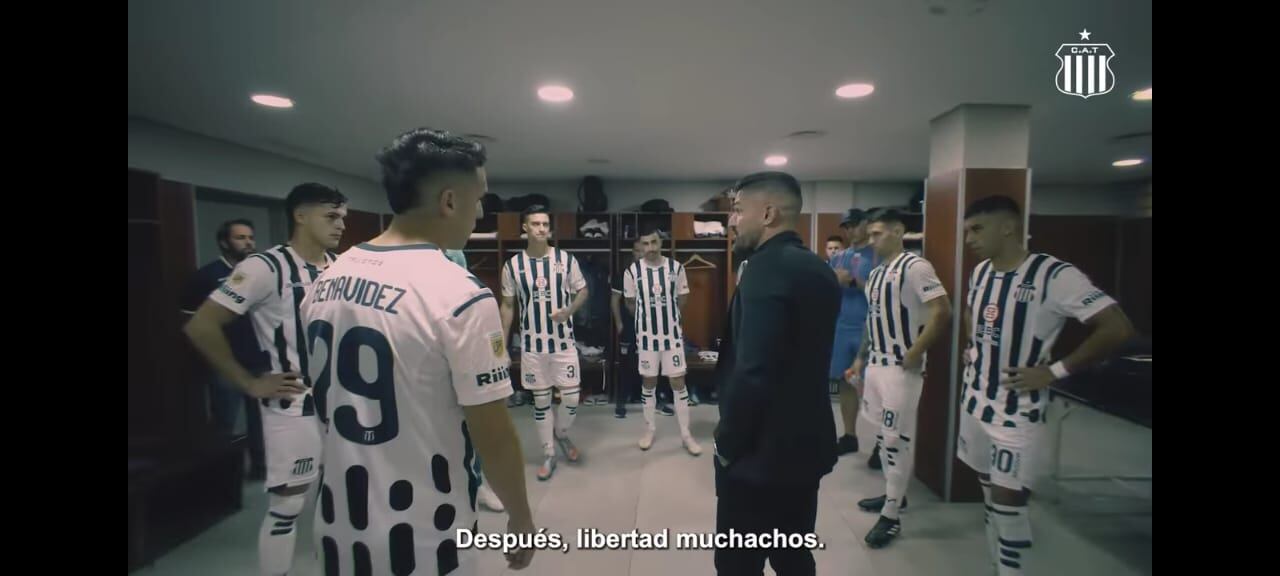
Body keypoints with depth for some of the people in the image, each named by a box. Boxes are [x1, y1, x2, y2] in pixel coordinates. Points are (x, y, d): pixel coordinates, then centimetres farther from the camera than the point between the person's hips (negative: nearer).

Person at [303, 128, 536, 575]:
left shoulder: (327, 280, -1)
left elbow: (329, 399, 10)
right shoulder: (459, 295, -24)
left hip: (337, 524, 7)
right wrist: (521, 516, -5)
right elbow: (492, 435, -20)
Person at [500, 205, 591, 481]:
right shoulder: (513, 265, -3)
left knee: (571, 396, 1)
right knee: (541, 399, 9)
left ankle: (562, 434, 33)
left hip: (564, 341, 0)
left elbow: (583, 291, 5)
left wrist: (569, 310, -14)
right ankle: (549, 454, 25)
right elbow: (508, 305, 4)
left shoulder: (566, 259, -5)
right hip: (532, 344, 1)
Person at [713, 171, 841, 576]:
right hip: (806, 442, 9)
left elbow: (752, 373, -27)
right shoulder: (819, 269, 7)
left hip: (762, 450, -8)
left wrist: (728, 443, -13)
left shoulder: (766, 268, -20)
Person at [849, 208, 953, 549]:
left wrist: (915, 353, -18)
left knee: (898, 439, -1)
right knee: (883, 434, 16)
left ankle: (891, 517, 8)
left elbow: (942, 311, -20)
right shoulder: (876, 273, 13)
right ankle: (893, 494, 33)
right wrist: (861, 358, 18)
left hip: (901, 366, -8)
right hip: (876, 363, 8)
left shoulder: (915, 267, -12)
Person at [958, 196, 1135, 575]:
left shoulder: (1055, 275, -18)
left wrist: (1054, 372, -18)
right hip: (975, 399, 7)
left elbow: (1118, 329, -20)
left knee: (1008, 501, 0)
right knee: (990, 494, 19)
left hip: (1017, 410, -7)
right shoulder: (980, 271, 4)